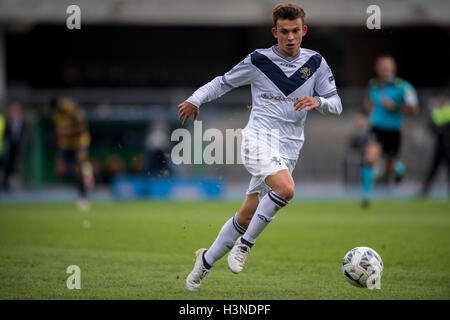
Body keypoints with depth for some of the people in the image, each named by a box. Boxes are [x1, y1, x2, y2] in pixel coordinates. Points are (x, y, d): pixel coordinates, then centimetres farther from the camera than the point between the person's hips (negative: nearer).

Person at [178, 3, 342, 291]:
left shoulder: (315, 63, 7)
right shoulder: (259, 61, 0)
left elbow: (336, 104, 8)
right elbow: (224, 82, 15)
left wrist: (318, 101, -14)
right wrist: (196, 99, 3)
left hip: (288, 150, 4)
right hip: (259, 139, -4)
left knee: (247, 217, 6)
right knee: (285, 189, -32)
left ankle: (207, 260, 25)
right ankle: (245, 244, -14)